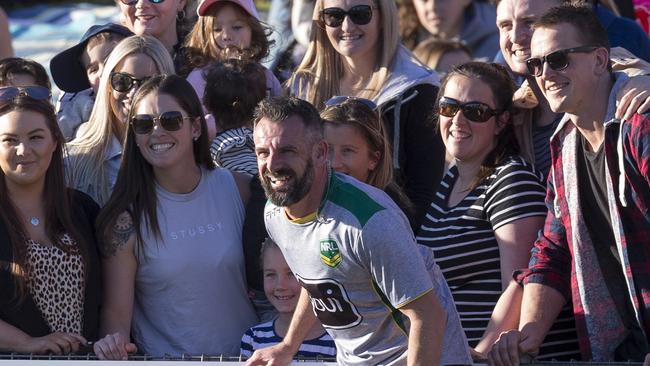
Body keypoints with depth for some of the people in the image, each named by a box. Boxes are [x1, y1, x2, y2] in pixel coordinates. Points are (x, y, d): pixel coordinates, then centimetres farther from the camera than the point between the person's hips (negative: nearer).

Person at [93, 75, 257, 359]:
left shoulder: (238, 189, 3)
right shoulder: (125, 219, -2)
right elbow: (116, 310, -3)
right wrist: (113, 343, -24)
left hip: (245, 356, 1)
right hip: (164, 360, -1)